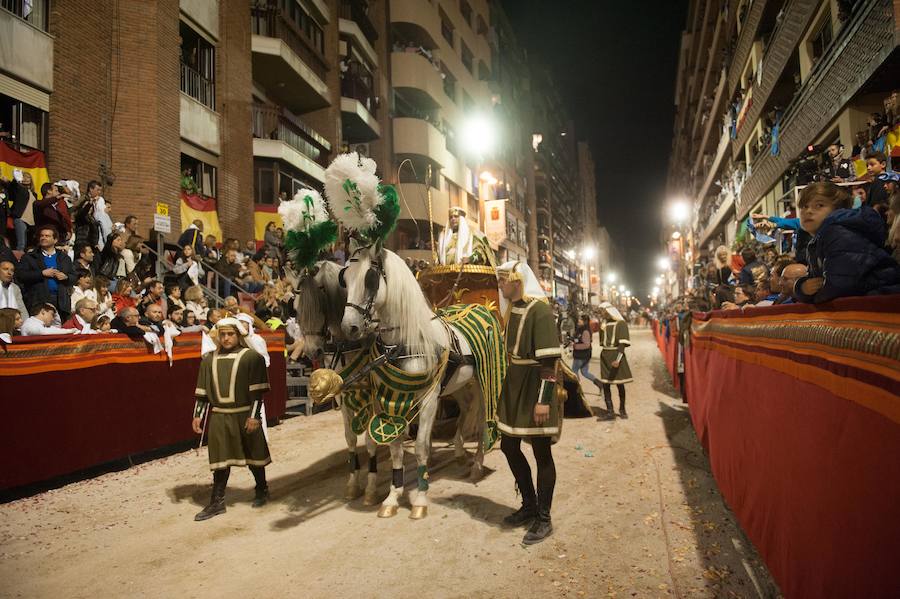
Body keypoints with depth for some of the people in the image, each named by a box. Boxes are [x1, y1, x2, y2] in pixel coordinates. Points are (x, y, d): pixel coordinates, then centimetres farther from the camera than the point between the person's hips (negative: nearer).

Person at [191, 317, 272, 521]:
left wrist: (254, 416, -13)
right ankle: (217, 502, 16)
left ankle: (261, 491, 31)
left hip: (244, 416, -3)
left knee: (253, 455, 11)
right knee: (220, 459, 7)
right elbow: (202, 391, 11)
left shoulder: (251, 357, -6)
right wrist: (197, 415, 7)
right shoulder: (209, 360, 7)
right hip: (218, 417, 3)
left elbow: (257, 390, -9)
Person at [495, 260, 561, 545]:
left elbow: (549, 359, -20)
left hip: (535, 388, -9)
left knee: (541, 452, 4)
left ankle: (544, 519, 19)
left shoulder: (540, 310, -17)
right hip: (514, 386, 9)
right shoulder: (512, 309, 7)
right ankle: (529, 504, 35)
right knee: (509, 446, 15)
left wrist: (543, 400, -23)